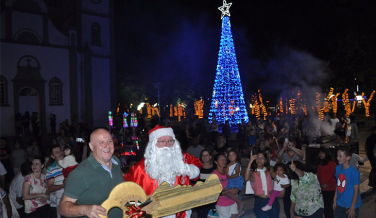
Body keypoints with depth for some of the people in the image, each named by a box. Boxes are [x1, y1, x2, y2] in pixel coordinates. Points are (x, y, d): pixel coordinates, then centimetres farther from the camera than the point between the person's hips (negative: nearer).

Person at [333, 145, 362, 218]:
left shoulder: (354, 172, -19)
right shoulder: (338, 168, -1)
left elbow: (356, 191, -13)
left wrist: (352, 208, -11)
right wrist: (334, 200, 10)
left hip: (350, 205, -5)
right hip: (339, 204, 5)